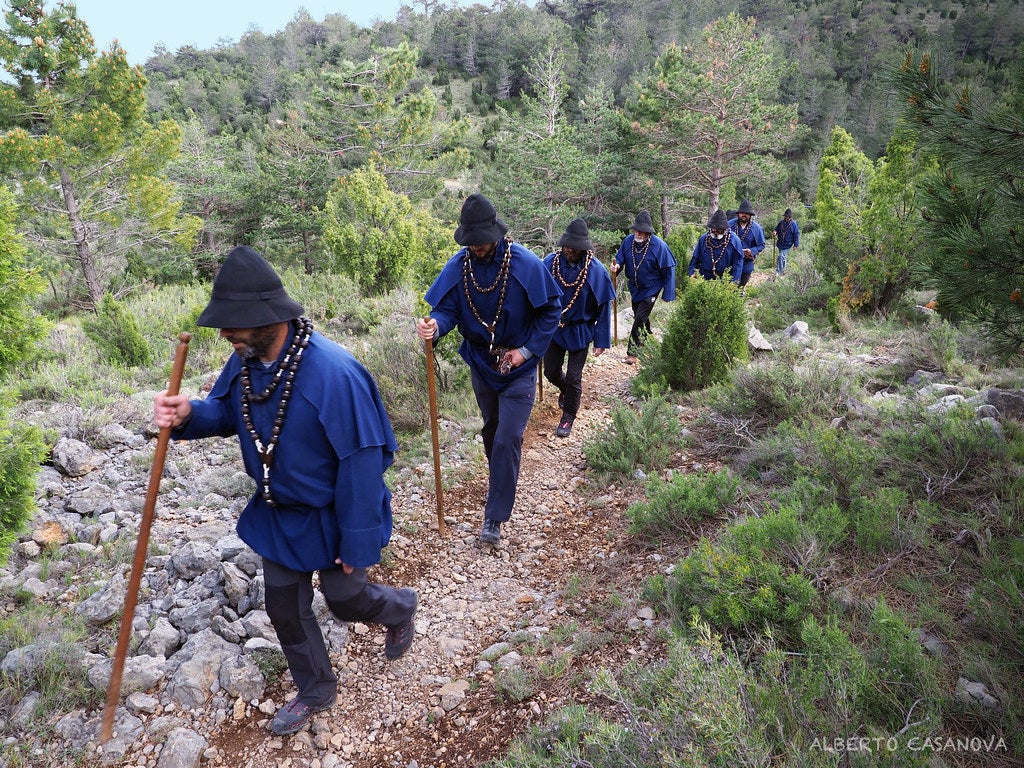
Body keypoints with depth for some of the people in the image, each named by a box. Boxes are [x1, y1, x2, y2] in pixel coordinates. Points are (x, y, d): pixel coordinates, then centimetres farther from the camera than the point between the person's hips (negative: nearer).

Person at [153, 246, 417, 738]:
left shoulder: (333, 372, -34)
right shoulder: (245, 361, -10)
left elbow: (361, 462, -29)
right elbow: (225, 411, 8)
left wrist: (357, 541, -22)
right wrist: (188, 416, -18)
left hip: (330, 517, -7)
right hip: (278, 513, 7)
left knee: (345, 599, 13)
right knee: (284, 605, 17)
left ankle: (400, 609, 49)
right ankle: (316, 690, 42)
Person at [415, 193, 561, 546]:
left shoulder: (525, 263, -18)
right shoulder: (458, 265, -10)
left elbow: (550, 309, -10)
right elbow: (446, 308, -11)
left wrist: (527, 350, -16)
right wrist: (435, 326, -36)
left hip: (518, 368, -4)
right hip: (481, 363, 4)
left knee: (507, 439, -9)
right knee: (491, 432, 20)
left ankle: (495, 516, 1)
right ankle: (502, 487, 44)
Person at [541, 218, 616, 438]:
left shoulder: (596, 271, -17)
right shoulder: (550, 262, -13)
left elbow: (604, 308, -10)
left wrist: (601, 341, -9)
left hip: (580, 331, -2)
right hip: (553, 328, 3)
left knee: (573, 378, 6)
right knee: (551, 372, 15)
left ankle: (568, 417, 29)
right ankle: (565, 389, 51)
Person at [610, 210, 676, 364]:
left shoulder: (659, 246, -24)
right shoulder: (628, 240, -13)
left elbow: (668, 270, -17)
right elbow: (620, 258, 1)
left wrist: (668, 294, -16)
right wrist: (616, 266, -25)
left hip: (651, 289, -5)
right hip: (634, 287, 5)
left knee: (640, 317, -10)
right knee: (638, 315, 22)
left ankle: (633, 352, -1)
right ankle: (647, 336, 49)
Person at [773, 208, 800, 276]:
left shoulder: (794, 224, -9)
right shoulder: (781, 223, 3)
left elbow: (796, 235, -6)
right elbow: (776, 229, 14)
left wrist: (796, 245, -8)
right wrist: (774, 232, -12)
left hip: (787, 245, -6)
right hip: (780, 244, 6)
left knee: (781, 257, -15)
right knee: (783, 258, 20)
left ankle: (778, 272, -12)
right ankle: (783, 270, 36)